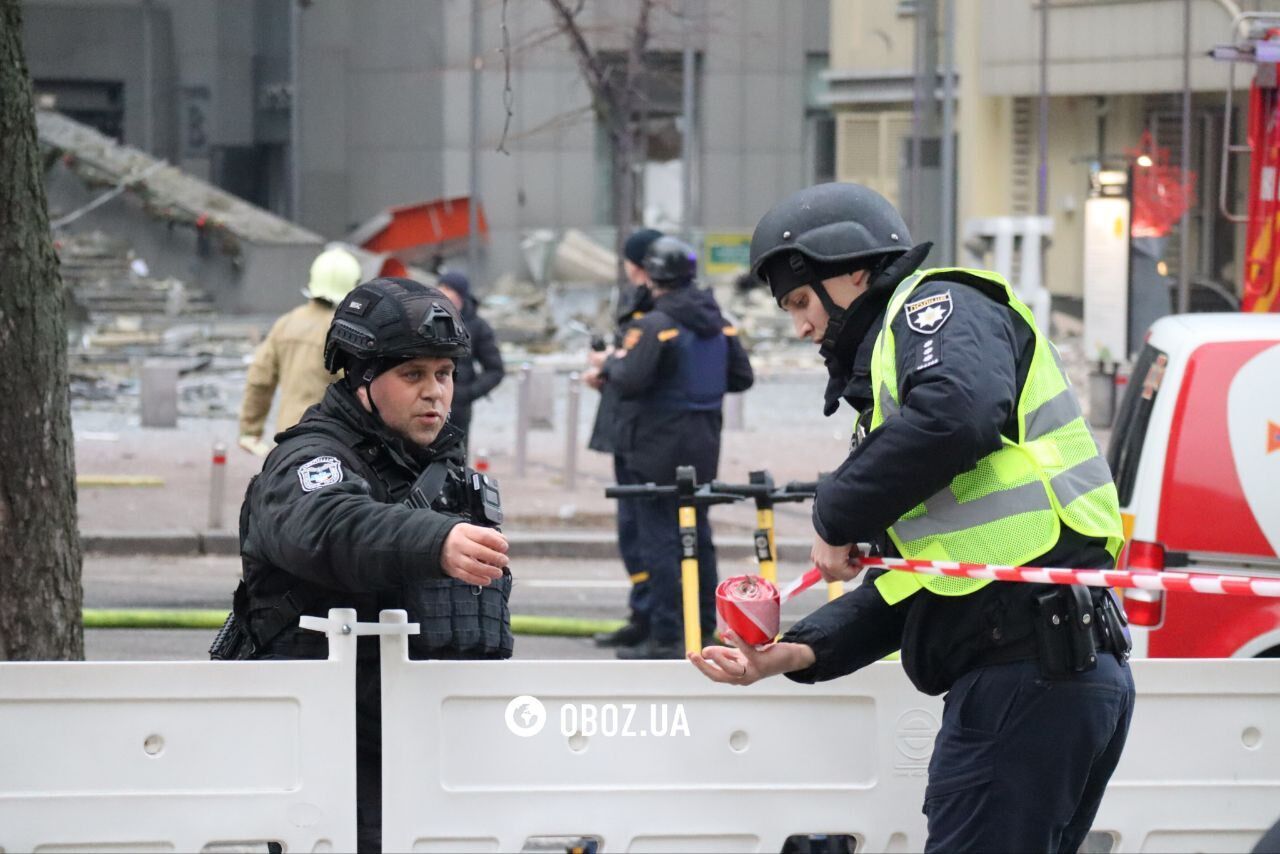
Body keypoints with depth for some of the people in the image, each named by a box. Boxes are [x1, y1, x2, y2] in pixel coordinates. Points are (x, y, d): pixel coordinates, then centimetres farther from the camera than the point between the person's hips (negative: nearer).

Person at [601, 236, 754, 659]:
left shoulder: (654, 325, -16)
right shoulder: (718, 323, 8)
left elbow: (629, 381, -23)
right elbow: (742, 378, 12)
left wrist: (611, 364, -3)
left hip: (658, 446, -7)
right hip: (703, 445, 7)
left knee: (658, 537, -4)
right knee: (697, 534, 16)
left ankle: (665, 637, -5)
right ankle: (703, 629, 21)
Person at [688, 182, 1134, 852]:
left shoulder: (939, 308, 0)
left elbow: (956, 411, -26)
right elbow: (904, 583, 26)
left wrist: (837, 515, -13)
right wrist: (797, 652, 12)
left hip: (1026, 677, -11)